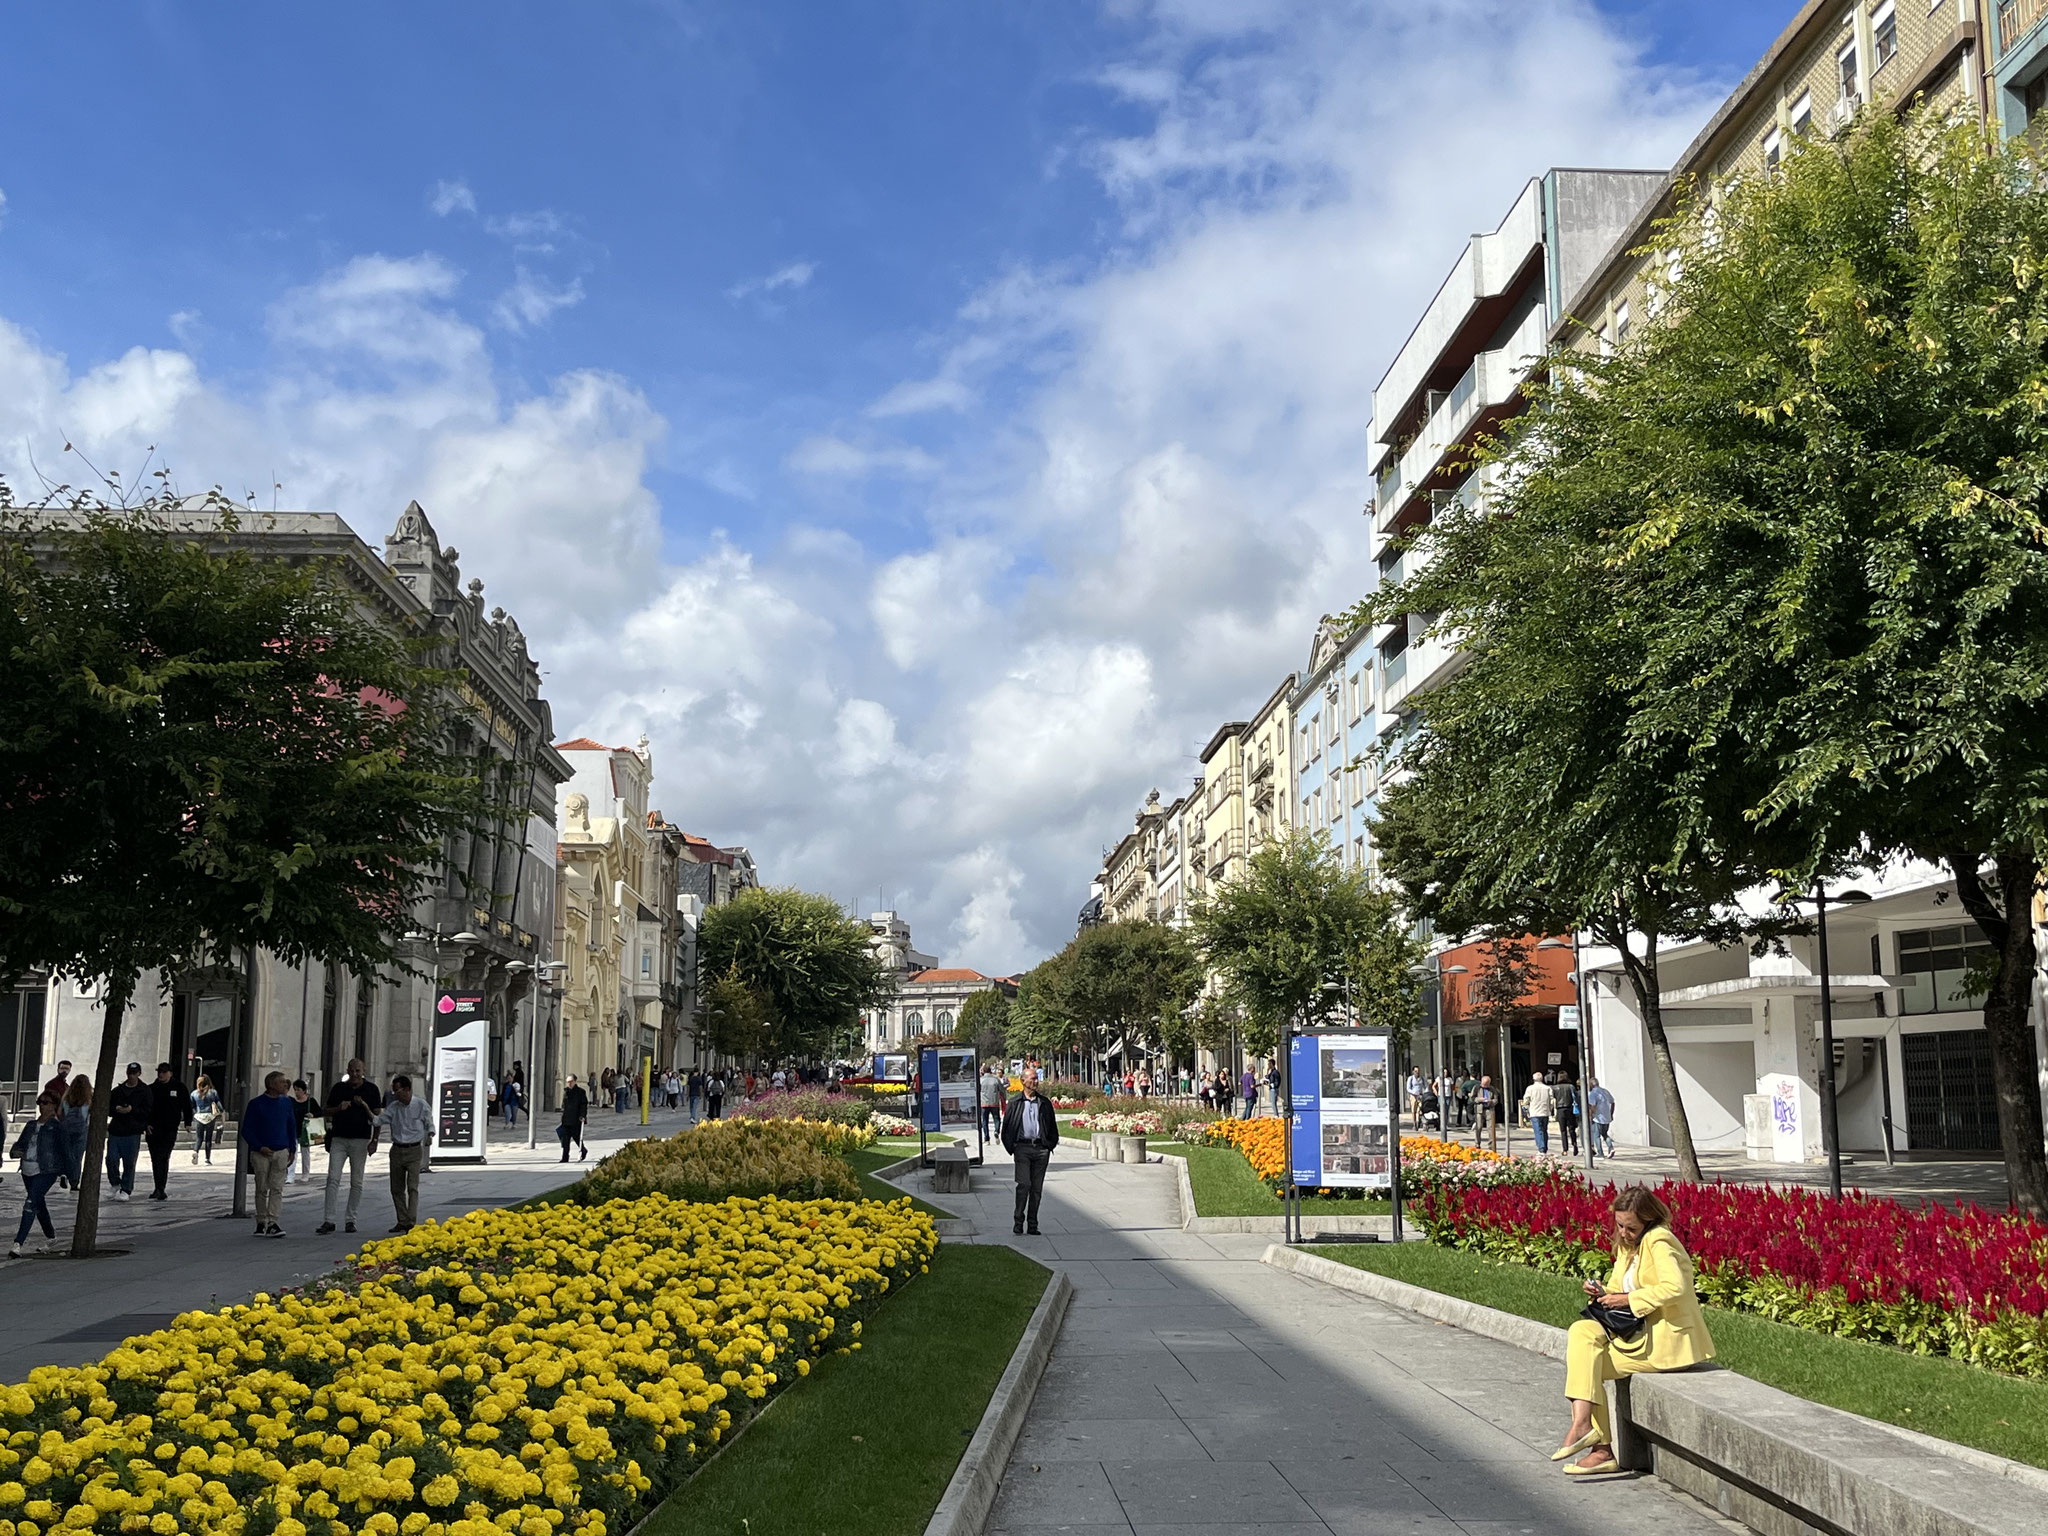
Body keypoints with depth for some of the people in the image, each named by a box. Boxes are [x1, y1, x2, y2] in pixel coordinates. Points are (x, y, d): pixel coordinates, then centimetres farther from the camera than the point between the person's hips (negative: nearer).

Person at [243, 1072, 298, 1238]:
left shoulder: (286, 1102, 8)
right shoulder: (256, 1104, -3)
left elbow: (292, 1126, 16)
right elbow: (246, 1130, -2)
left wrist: (292, 1150, 11)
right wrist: (260, 1147, -11)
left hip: (281, 1152, 2)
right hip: (261, 1154, -2)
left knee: (277, 1188, -6)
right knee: (262, 1189, 5)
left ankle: (272, 1223, -10)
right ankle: (261, 1223, 14)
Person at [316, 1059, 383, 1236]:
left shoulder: (371, 1089, 3)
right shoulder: (338, 1088, 8)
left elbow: (377, 1117, 3)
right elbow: (328, 1112, 14)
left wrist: (374, 1140, -6)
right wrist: (339, 1108, -9)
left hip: (360, 1140, -1)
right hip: (339, 1139, 1)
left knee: (356, 1182, 3)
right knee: (333, 1179, -7)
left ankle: (350, 1220, 11)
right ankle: (328, 1220, -8)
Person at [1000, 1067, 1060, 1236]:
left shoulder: (1045, 1103, 13)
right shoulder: (1015, 1103, 6)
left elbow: (1053, 1127, 19)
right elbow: (1006, 1128, 8)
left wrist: (1050, 1146, 8)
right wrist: (1011, 1149, 1)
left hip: (1041, 1148, 3)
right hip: (1022, 1147, -3)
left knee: (1037, 1188, 3)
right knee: (1024, 1184, -14)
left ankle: (1032, 1224, 9)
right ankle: (1018, 1221, -3)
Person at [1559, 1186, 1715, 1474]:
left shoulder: (1659, 1241, -14)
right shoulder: (1628, 1246, 14)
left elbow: (1675, 1287, -29)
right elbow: (1620, 1290, 20)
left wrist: (1628, 1299, -22)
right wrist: (1602, 1293, -3)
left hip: (1667, 1341, -9)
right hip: (1643, 1333, 9)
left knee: (1587, 1363, -14)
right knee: (1582, 1332, -10)